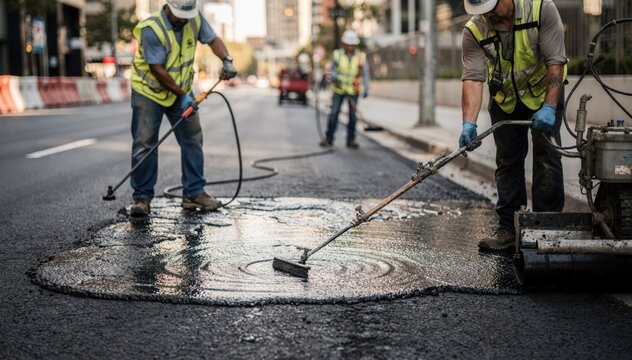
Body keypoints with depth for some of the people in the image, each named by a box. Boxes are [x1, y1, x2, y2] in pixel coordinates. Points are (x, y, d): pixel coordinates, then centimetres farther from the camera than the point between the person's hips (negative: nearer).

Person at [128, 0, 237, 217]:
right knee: (144, 144, -6)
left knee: (192, 140, 4)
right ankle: (142, 197, 3)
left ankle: (194, 193, 11)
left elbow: (212, 39, 4)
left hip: (181, 92, 6)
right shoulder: (151, 29, -26)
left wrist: (227, 61, -16)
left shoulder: (195, 19, -9)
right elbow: (157, 71, -24)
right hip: (148, 92, -5)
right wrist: (183, 95, -21)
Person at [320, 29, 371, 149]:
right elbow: (331, 69, 5)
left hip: (353, 90, 0)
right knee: (334, 113, -3)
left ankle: (351, 139, 12)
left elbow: (365, 74, 0)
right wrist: (333, 76, -17)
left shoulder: (361, 56, -6)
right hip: (338, 89, 0)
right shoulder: (337, 54, -5)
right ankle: (329, 138, 6)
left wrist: (366, 89, -8)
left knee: (352, 115, 3)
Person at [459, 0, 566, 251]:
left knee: (546, 156, -9)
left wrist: (549, 107, -33)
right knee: (507, 162, 4)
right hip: (504, 100, 3)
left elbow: (555, 61, -25)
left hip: (545, 92, -2)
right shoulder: (474, 31, -18)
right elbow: (472, 78, -25)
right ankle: (508, 229, 11)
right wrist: (469, 123, -37)